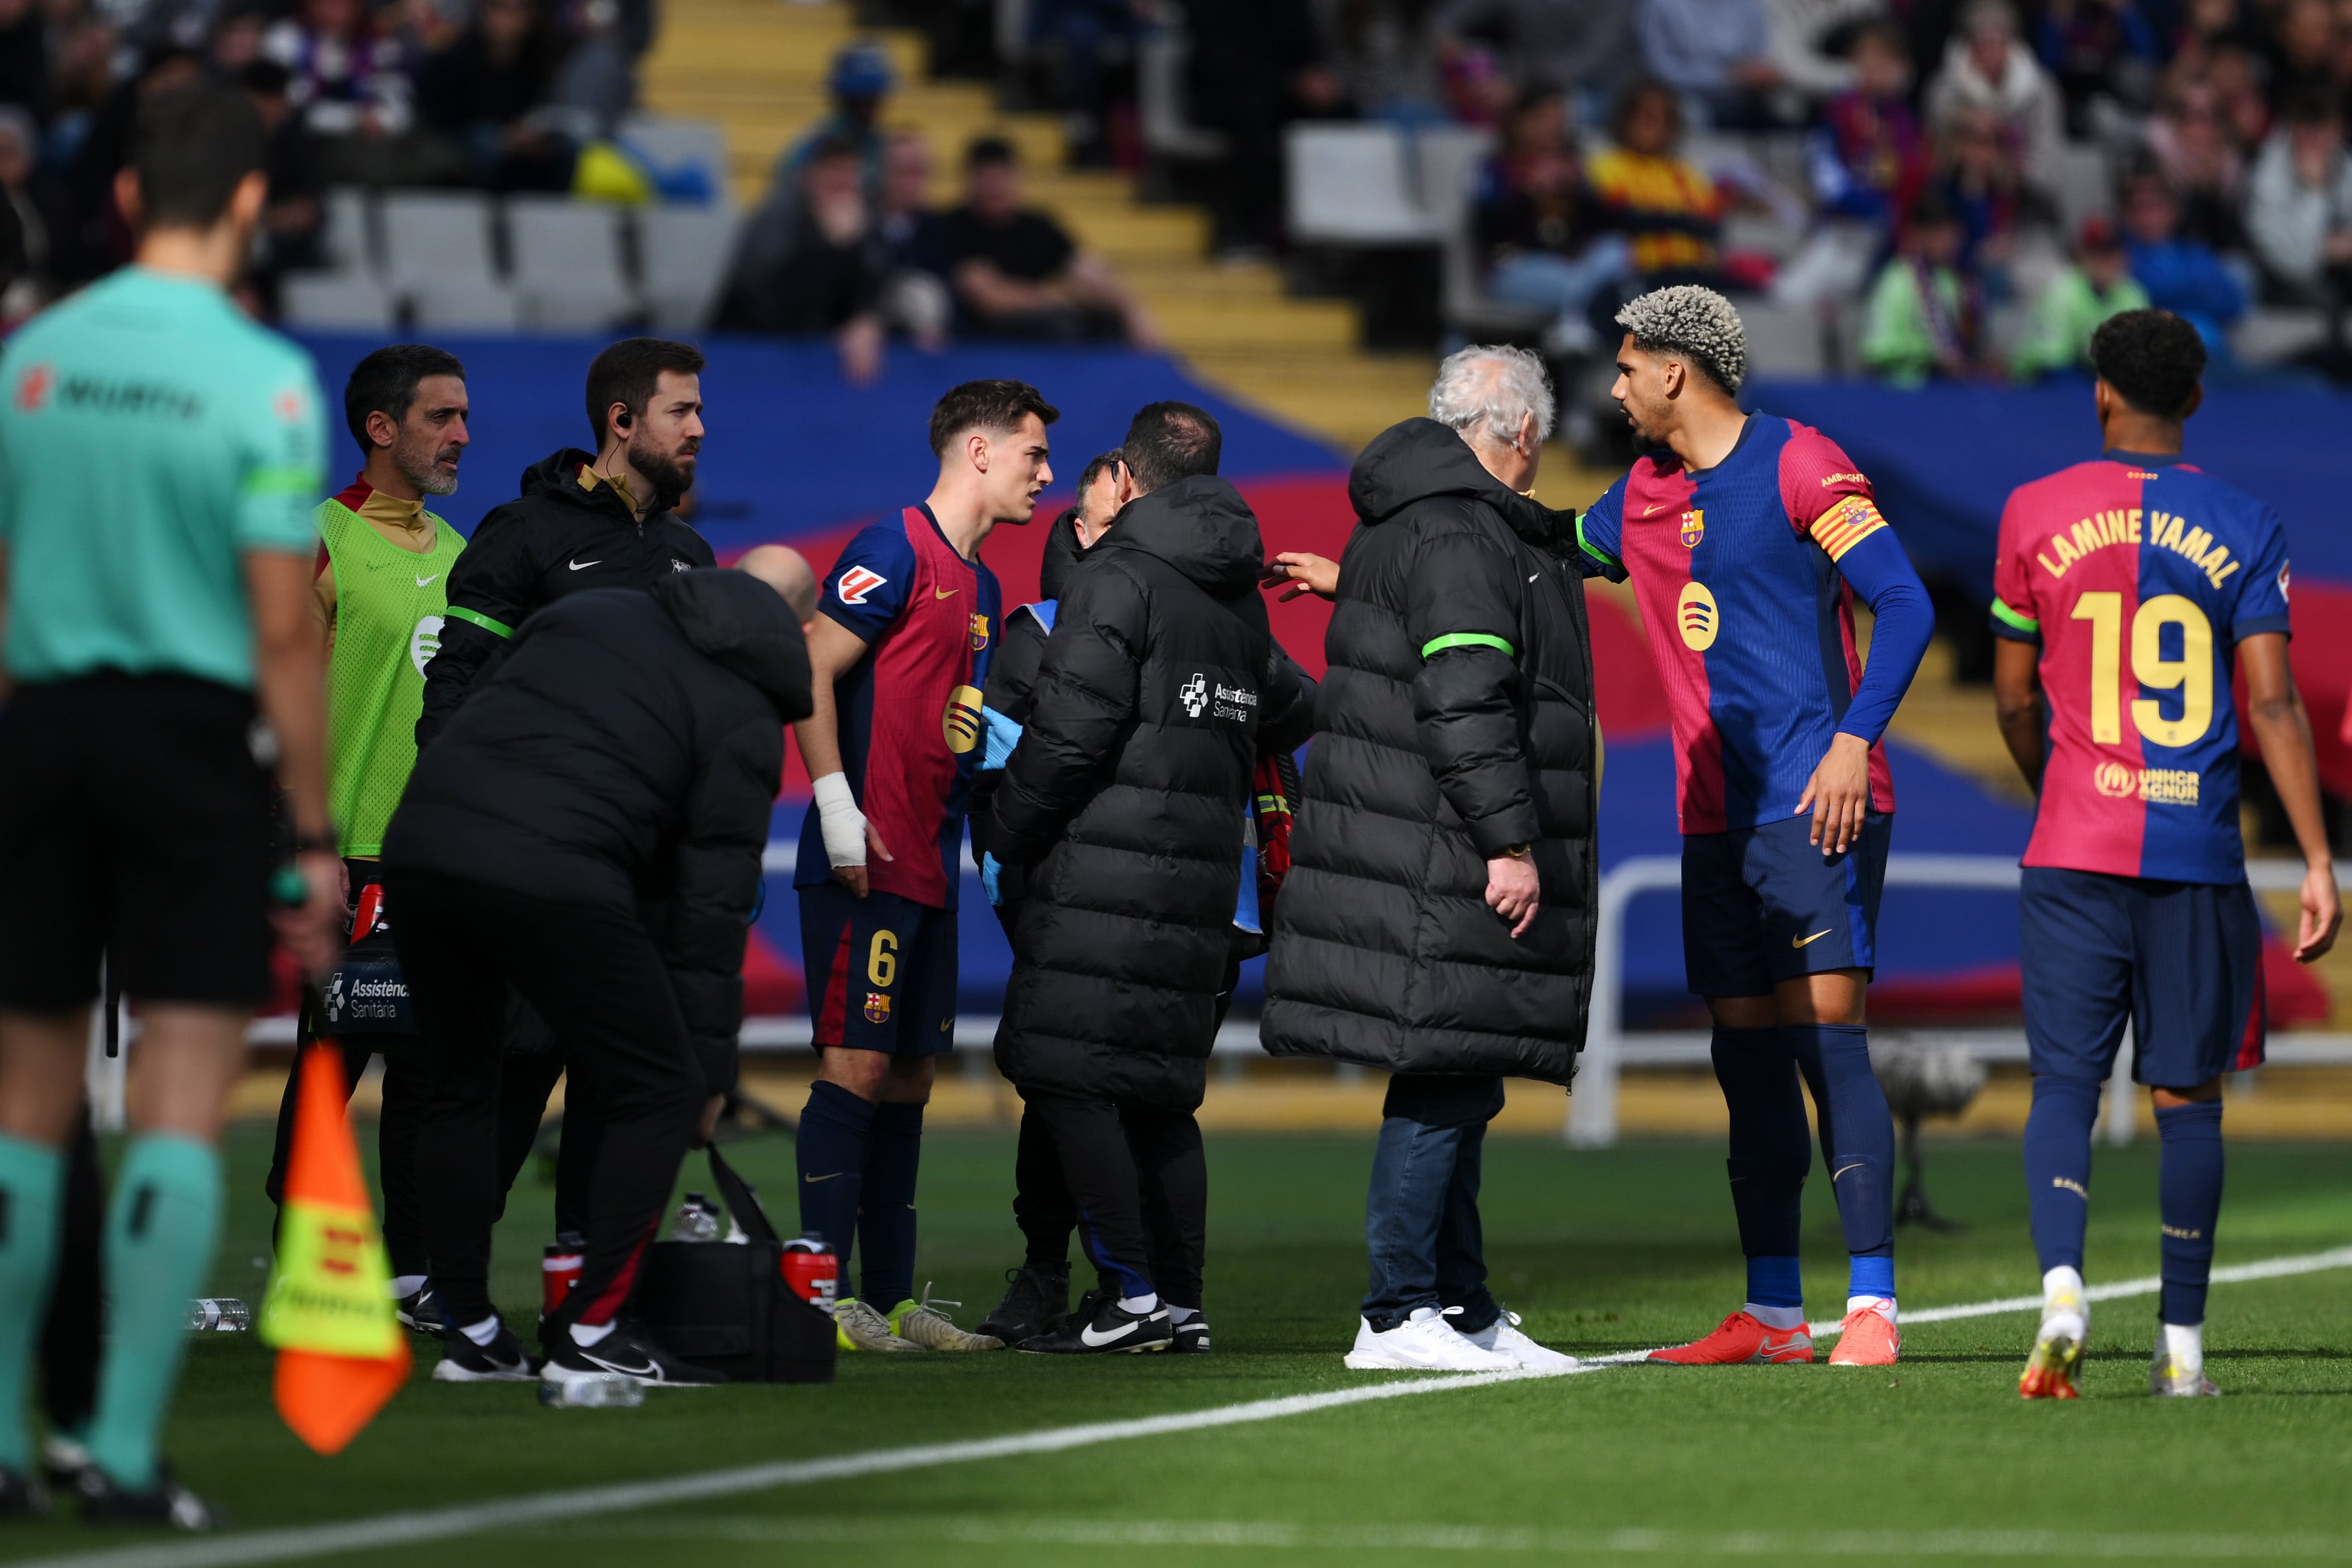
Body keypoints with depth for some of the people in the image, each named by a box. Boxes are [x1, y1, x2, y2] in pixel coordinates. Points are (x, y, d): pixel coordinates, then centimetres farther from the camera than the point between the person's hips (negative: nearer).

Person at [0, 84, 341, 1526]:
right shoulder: (264, 381, -8)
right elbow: (284, 631, -10)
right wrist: (316, 838, -5)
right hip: (194, 738, -4)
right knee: (183, 1105, -2)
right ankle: (124, 1451, -7)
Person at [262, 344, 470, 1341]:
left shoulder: (455, 551, 16)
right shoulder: (322, 543, -6)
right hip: (356, 855, -7)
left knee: (428, 1065, 7)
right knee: (334, 1059, -4)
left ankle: (414, 1270, 12)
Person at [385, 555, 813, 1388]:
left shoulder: (591, 612, 26)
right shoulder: (744, 721, 11)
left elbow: (466, 713, 25)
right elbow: (712, 901, 8)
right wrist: (711, 1064, 12)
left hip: (420, 843, 6)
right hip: (554, 877, -6)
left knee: (462, 1088, 23)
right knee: (659, 1093, 9)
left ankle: (470, 1333, 25)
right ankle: (588, 1334, 3)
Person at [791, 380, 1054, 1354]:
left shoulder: (980, 582, 20)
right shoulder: (896, 550, -7)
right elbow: (812, 672, -14)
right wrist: (837, 806, -20)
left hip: (931, 867, 9)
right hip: (867, 864, -9)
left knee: (910, 1072, 9)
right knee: (857, 1062, -11)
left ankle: (892, 1300, 12)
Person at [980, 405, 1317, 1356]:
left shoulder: (1118, 580, -7)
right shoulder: (1240, 599, 17)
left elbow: (1069, 733, -14)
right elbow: (1294, 713, 28)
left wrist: (1005, 834, -1)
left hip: (1104, 876, -8)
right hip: (1202, 885, 8)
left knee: (1066, 1075, -7)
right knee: (1162, 1091, 12)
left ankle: (1130, 1294, -14)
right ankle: (1180, 1302, 9)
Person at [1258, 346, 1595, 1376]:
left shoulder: (1406, 528, 18)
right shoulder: (1457, 537, -15)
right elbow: (1466, 700, -22)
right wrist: (1510, 840, -23)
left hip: (1441, 858, 11)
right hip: (1437, 863, -11)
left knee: (1462, 1084, 13)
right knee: (1444, 1079, -10)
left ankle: (1464, 1309, 18)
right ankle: (1397, 1318, -10)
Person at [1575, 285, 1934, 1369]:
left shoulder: (1798, 466, -6)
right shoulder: (1644, 496, 16)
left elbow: (1903, 604, -11)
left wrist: (1853, 740, -20)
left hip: (1816, 806, -7)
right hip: (1715, 822, 7)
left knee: (1828, 1037, -13)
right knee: (1748, 1057, 7)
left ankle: (1873, 1307, -14)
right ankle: (1773, 1313, 11)